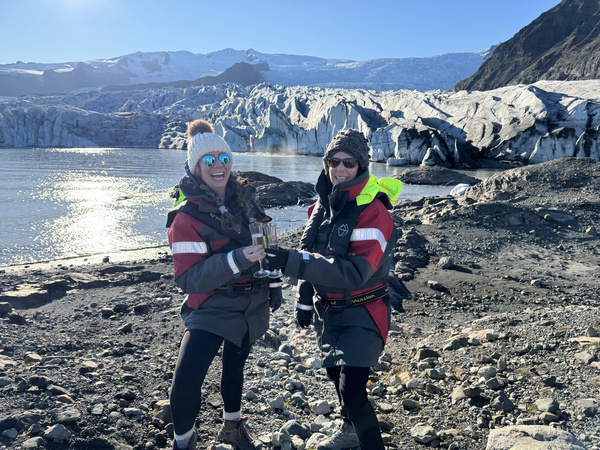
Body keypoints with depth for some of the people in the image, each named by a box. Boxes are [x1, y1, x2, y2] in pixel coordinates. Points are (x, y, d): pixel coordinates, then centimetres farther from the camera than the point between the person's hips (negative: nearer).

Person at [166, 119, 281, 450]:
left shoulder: (243, 198, -1)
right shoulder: (186, 217, -16)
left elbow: (264, 243, 13)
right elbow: (187, 278, -24)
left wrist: (273, 283, 15)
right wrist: (236, 260, -35)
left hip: (252, 306, 5)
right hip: (212, 309, -5)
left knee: (235, 364, 23)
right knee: (186, 378, -18)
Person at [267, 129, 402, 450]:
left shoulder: (373, 212, -23)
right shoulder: (323, 204, 1)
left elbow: (355, 271, -33)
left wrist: (290, 261, -38)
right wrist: (304, 300, 15)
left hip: (362, 312, -7)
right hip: (327, 309, 8)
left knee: (352, 390, -14)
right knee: (336, 373, 23)